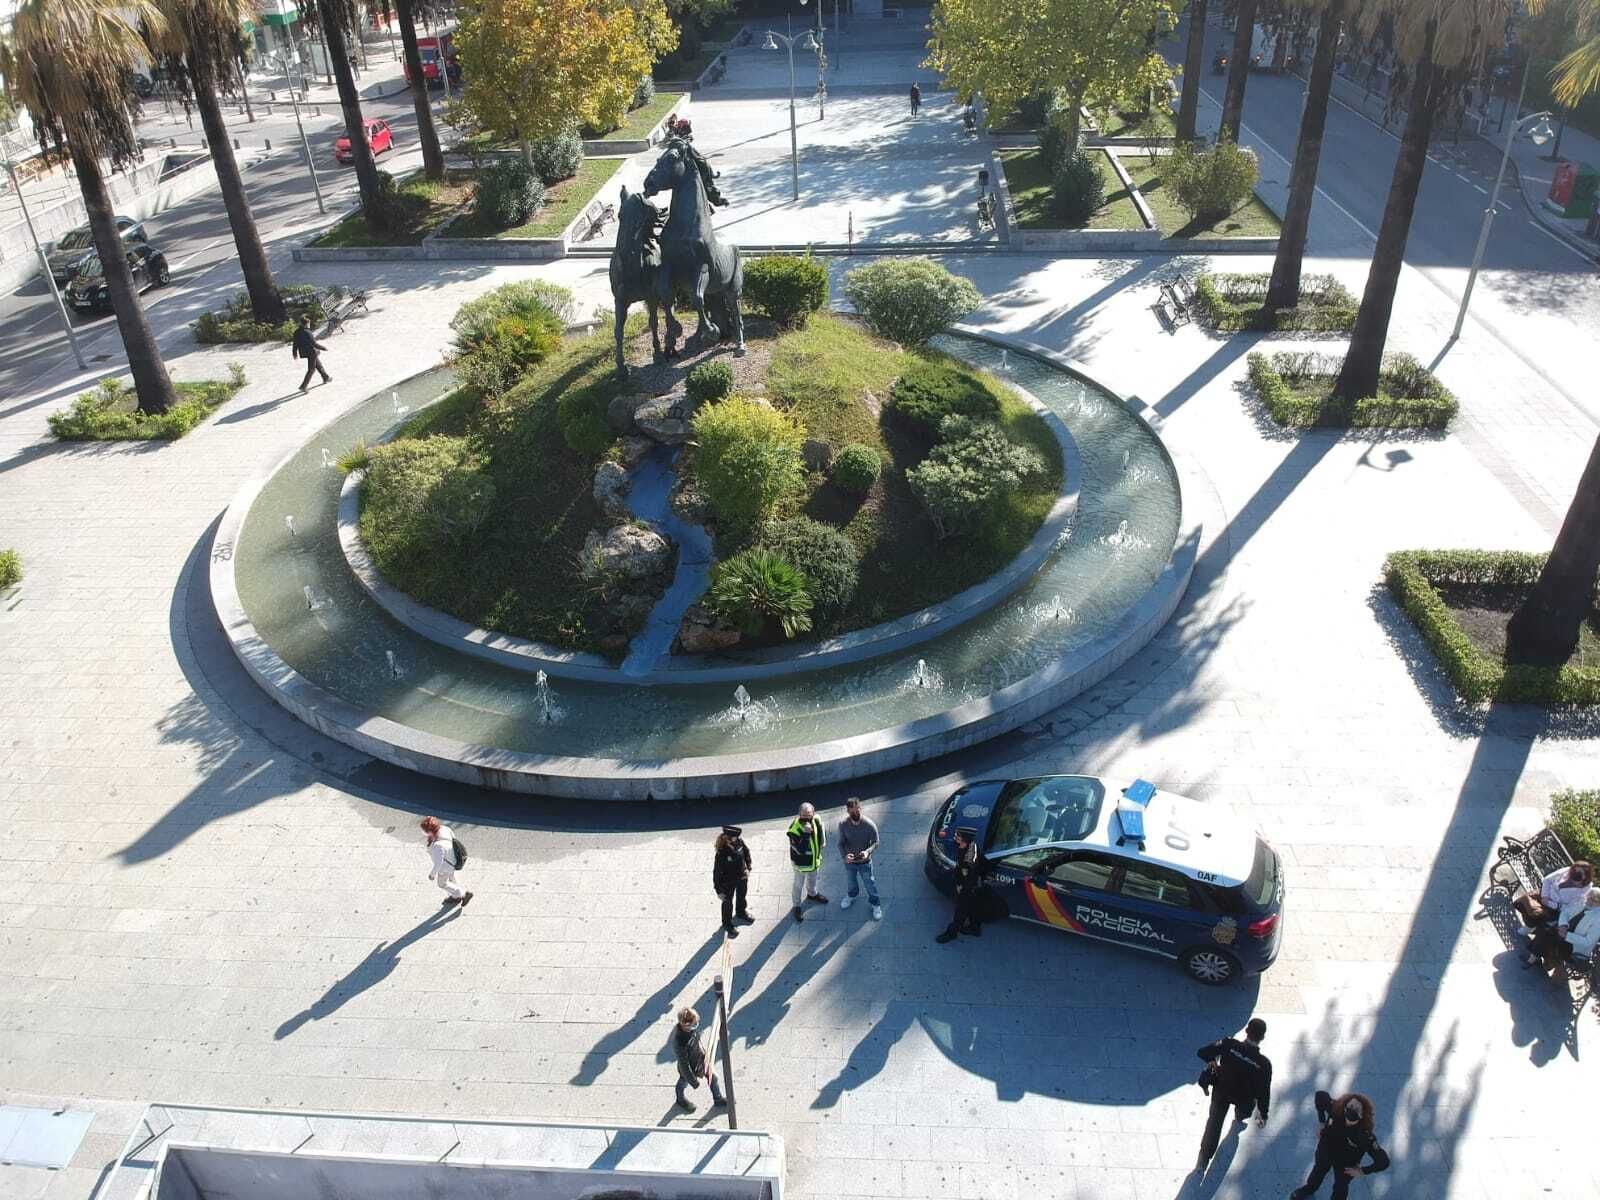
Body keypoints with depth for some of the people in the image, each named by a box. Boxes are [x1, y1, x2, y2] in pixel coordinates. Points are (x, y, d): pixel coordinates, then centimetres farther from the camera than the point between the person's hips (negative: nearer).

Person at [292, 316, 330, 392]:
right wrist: (324, 348, -9)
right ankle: (303, 386, -3)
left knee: (318, 365, 25)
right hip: (311, 352, -9)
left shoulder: (297, 332, 1)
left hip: (304, 353, 9)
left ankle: (326, 378, 43)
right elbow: (314, 344, -22)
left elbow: (295, 344, 8)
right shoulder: (307, 333, -24)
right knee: (311, 369, 0)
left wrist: (295, 353, 19)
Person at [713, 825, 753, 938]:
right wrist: (719, 891, -18)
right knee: (728, 903, 19)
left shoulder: (739, 842, -23)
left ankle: (741, 913, 62)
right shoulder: (722, 853, -37)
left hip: (742, 877, 5)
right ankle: (727, 924, 45)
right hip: (728, 883, -5)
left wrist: (748, 868, -1)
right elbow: (717, 872, -25)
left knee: (742, 896, 31)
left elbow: (746, 852, 1)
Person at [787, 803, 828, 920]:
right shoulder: (794, 828, -38)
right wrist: (806, 834, -48)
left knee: (813, 879, 32)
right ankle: (797, 906, 41)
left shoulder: (816, 820, -21)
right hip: (801, 862, -5)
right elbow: (800, 850, -40)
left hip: (814, 859, 5)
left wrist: (823, 841, 5)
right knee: (799, 885, 18)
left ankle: (812, 894, 61)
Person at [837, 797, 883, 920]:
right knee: (851, 881, 30)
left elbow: (875, 842, -14)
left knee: (869, 883, 21)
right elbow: (841, 843, -13)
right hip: (849, 861, 2)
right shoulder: (843, 824, -23)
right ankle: (852, 894, 61)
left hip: (865, 862, -2)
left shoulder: (869, 824, -28)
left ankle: (875, 903, 48)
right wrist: (844, 855, -32)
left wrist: (868, 851, -33)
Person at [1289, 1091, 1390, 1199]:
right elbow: (1320, 1095, -15)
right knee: (1318, 1170, 33)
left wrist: (1362, 1171, -21)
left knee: (1341, 1186, 25)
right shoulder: (1335, 1108, -36)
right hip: (1325, 1150, 3)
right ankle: (1308, 1188, 64)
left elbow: (1383, 1162, -34)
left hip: (1344, 1165, -3)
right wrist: (1321, 1122, -10)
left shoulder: (1364, 1135, -42)